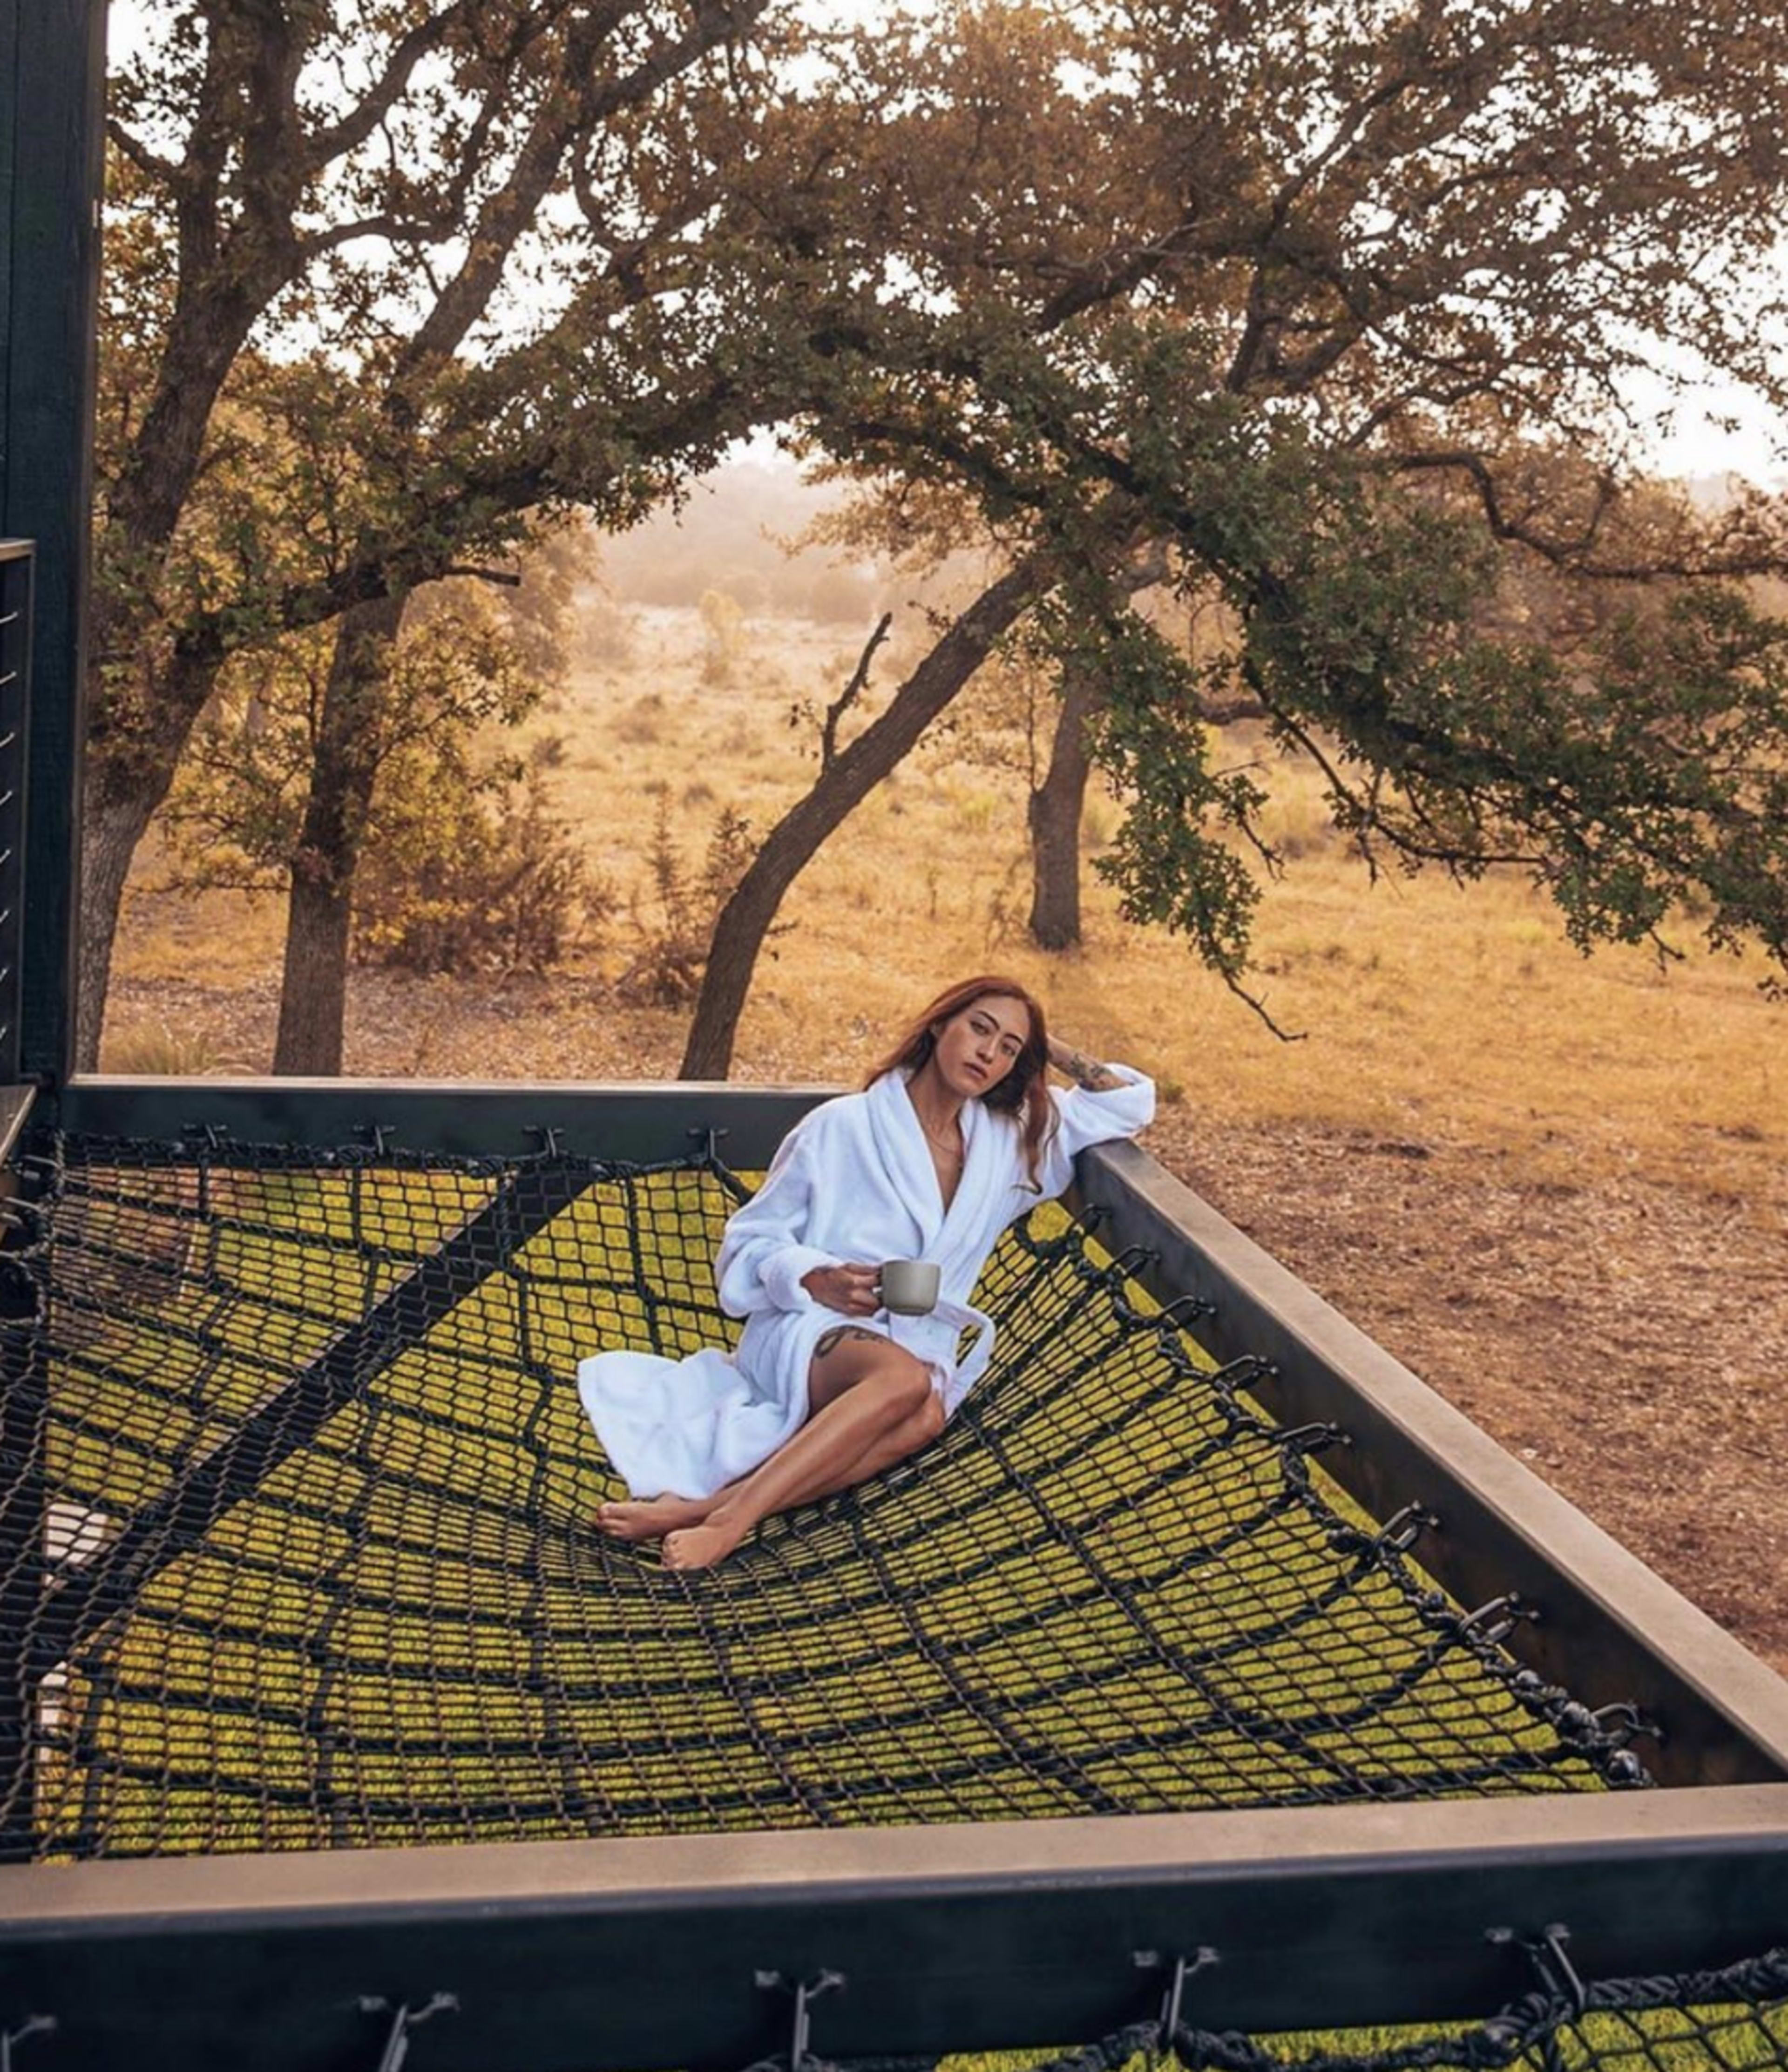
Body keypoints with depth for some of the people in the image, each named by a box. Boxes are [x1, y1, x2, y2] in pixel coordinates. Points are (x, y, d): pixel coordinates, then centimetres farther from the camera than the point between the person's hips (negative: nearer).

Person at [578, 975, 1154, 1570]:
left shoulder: (1013, 1141, 14)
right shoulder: (841, 1127, 1)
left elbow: (1131, 1103, 23)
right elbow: (752, 1240, 4)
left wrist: (1054, 1052, 12)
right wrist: (817, 1279, -15)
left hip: (920, 1351, 3)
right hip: (811, 1330, -3)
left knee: (925, 1416, -37)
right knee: (904, 1379, -40)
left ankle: (699, 1506, -46)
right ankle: (727, 1522, -48)